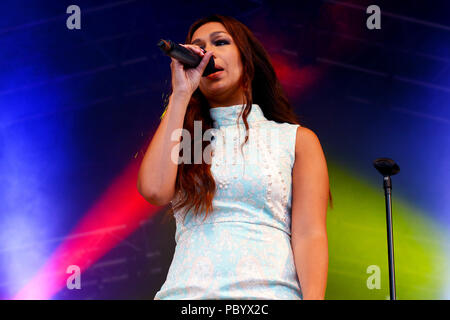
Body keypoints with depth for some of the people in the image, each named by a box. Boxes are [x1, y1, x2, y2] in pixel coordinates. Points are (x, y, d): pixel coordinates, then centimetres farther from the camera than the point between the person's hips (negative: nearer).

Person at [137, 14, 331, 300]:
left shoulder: (297, 139, 14)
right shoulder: (183, 139, 20)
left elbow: (310, 235, 3)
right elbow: (154, 190, -3)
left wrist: (314, 297, -15)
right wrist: (181, 94, 5)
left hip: (268, 288, -2)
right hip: (186, 289, 2)